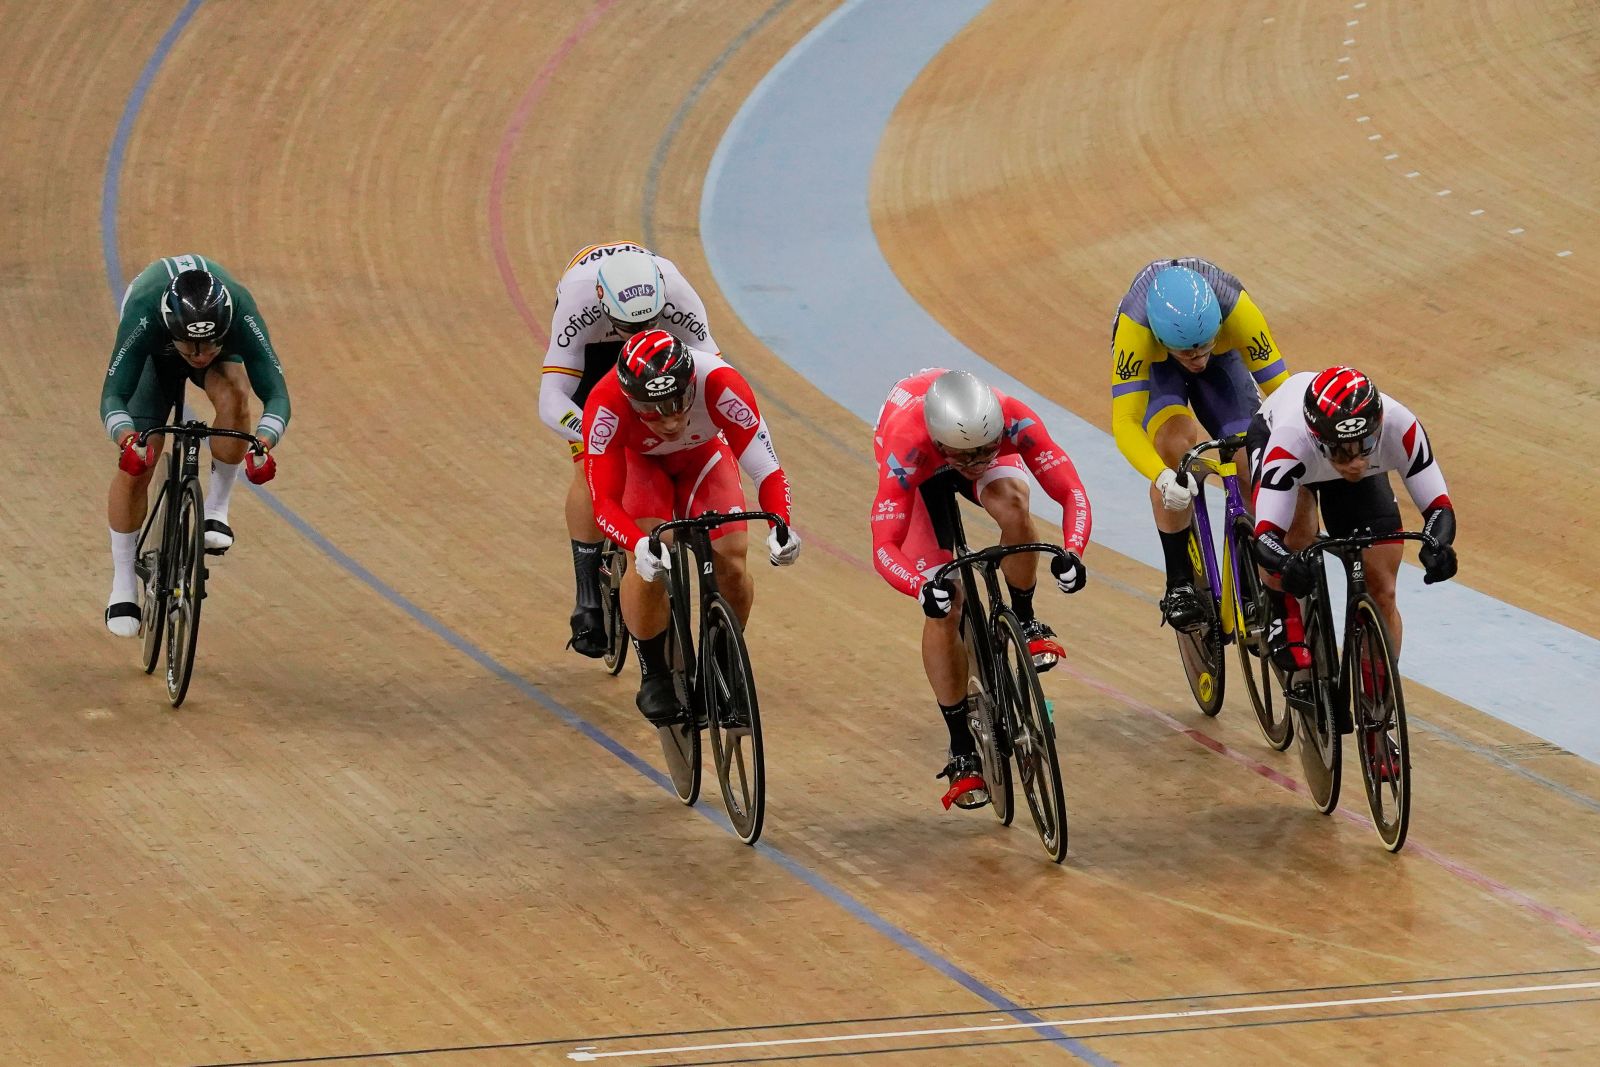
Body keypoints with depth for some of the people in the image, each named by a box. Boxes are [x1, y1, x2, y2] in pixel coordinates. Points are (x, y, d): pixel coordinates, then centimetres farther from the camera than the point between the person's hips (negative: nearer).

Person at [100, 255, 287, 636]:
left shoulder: (242, 315, -40)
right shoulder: (143, 316, -42)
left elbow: (276, 394, -41)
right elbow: (113, 396, -43)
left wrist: (264, 444, -60)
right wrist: (128, 440, -63)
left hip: (225, 352, 0)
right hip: (156, 354, 0)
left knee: (235, 396, -35)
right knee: (136, 464, -11)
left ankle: (216, 508, -16)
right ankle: (123, 585, 5)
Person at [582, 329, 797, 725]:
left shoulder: (720, 384, -41)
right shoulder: (606, 406, -41)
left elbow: (766, 468, -38)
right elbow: (604, 502, -41)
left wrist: (781, 527, -57)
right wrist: (640, 546, -61)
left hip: (704, 455, 1)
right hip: (638, 460, -1)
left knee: (731, 563, -15)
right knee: (649, 565, -25)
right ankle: (654, 676, -3)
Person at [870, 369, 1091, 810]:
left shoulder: (1013, 420, -39)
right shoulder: (906, 447, -43)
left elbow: (1071, 491, -36)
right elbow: (884, 547, -44)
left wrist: (1071, 552, -55)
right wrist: (923, 587, -63)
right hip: (923, 474, -1)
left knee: (1013, 503, -36)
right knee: (943, 611, -11)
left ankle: (1024, 622, -11)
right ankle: (962, 753, 2)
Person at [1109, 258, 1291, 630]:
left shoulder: (1235, 306, -40)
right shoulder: (1135, 323, -42)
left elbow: (1281, 387, -35)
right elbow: (1125, 422, -44)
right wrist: (1162, 478, -60)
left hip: (1224, 360, 2)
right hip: (1153, 363, -2)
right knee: (1174, 442, -30)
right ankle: (1179, 584, -20)